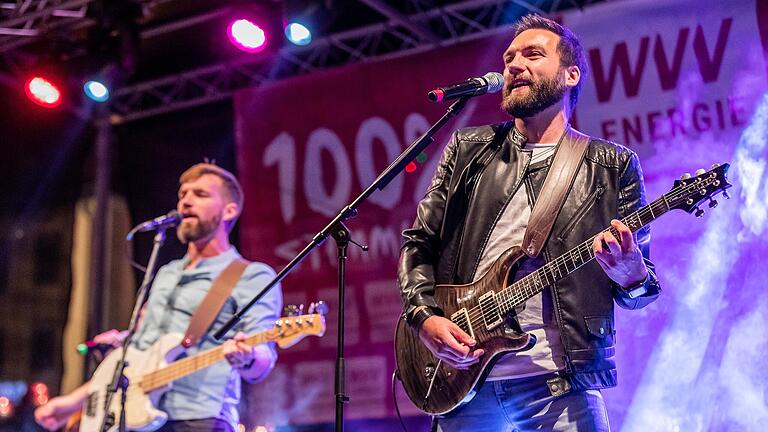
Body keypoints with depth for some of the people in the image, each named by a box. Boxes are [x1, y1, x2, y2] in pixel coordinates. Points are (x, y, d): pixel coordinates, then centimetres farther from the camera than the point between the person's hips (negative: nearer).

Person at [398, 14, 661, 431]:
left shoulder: (613, 166, 6)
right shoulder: (466, 149, 11)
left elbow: (640, 287, 5)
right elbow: (418, 242, 12)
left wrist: (631, 275, -19)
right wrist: (424, 315, -6)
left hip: (559, 385, -2)